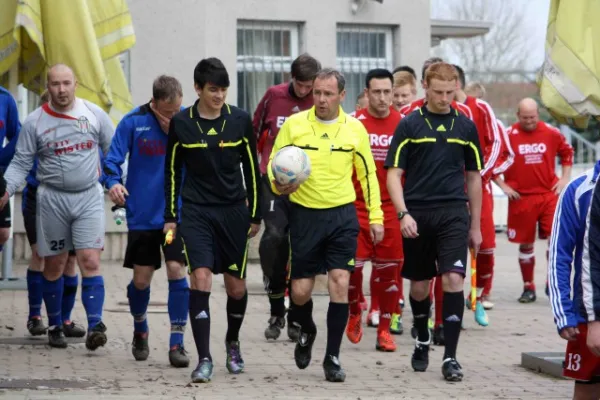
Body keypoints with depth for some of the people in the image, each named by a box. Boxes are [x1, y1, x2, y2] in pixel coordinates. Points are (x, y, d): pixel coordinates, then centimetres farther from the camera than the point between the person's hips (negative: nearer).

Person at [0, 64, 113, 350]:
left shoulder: (95, 114, 1)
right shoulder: (34, 122, -1)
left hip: (89, 197, -1)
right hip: (52, 199, 1)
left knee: (90, 262, -11)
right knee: (54, 265, 8)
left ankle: (95, 326, -14)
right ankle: (54, 326, 21)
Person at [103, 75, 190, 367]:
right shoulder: (133, 121, -7)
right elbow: (112, 160, -4)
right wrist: (113, 183, -21)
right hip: (142, 215, 0)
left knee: (177, 271, -10)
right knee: (141, 279, 7)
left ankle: (177, 343, -2)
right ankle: (140, 332, 35)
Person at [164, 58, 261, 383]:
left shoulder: (240, 120, -1)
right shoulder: (181, 123, -2)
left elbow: (251, 169, 7)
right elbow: (172, 171, 7)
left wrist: (255, 215, 7)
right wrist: (170, 216, 6)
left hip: (233, 212, 1)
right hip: (195, 212, -1)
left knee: (236, 286, 6)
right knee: (200, 278, -15)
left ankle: (233, 342, 34)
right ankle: (204, 359, -10)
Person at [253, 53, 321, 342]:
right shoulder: (273, 96, 3)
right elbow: (254, 134, 14)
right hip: (274, 181, 0)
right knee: (274, 236, -19)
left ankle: (295, 318, 15)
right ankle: (276, 311, -4)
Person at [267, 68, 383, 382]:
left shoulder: (355, 128, 1)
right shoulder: (294, 124, -2)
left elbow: (368, 174, 9)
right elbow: (275, 164, 2)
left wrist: (375, 216, 6)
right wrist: (279, 185, -20)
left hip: (342, 215, 0)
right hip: (305, 215, 0)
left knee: (340, 283, -10)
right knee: (300, 291, 2)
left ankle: (332, 357, 3)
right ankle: (307, 331, 36)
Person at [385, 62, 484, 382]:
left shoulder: (466, 127, 7)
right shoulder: (409, 125, 1)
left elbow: (474, 177, 13)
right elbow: (393, 173, -2)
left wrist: (475, 226, 12)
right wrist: (403, 214, -15)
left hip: (453, 214, 0)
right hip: (417, 215, 0)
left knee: (453, 279, -14)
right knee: (419, 285, 10)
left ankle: (450, 356, -9)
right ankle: (422, 342, 33)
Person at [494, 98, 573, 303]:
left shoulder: (551, 133, 2)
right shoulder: (508, 135, -6)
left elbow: (567, 152, 18)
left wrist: (564, 178, 9)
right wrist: (502, 185, -3)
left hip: (549, 194, 1)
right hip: (521, 198, -1)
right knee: (525, 244, 7)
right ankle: (528, 287, 18)